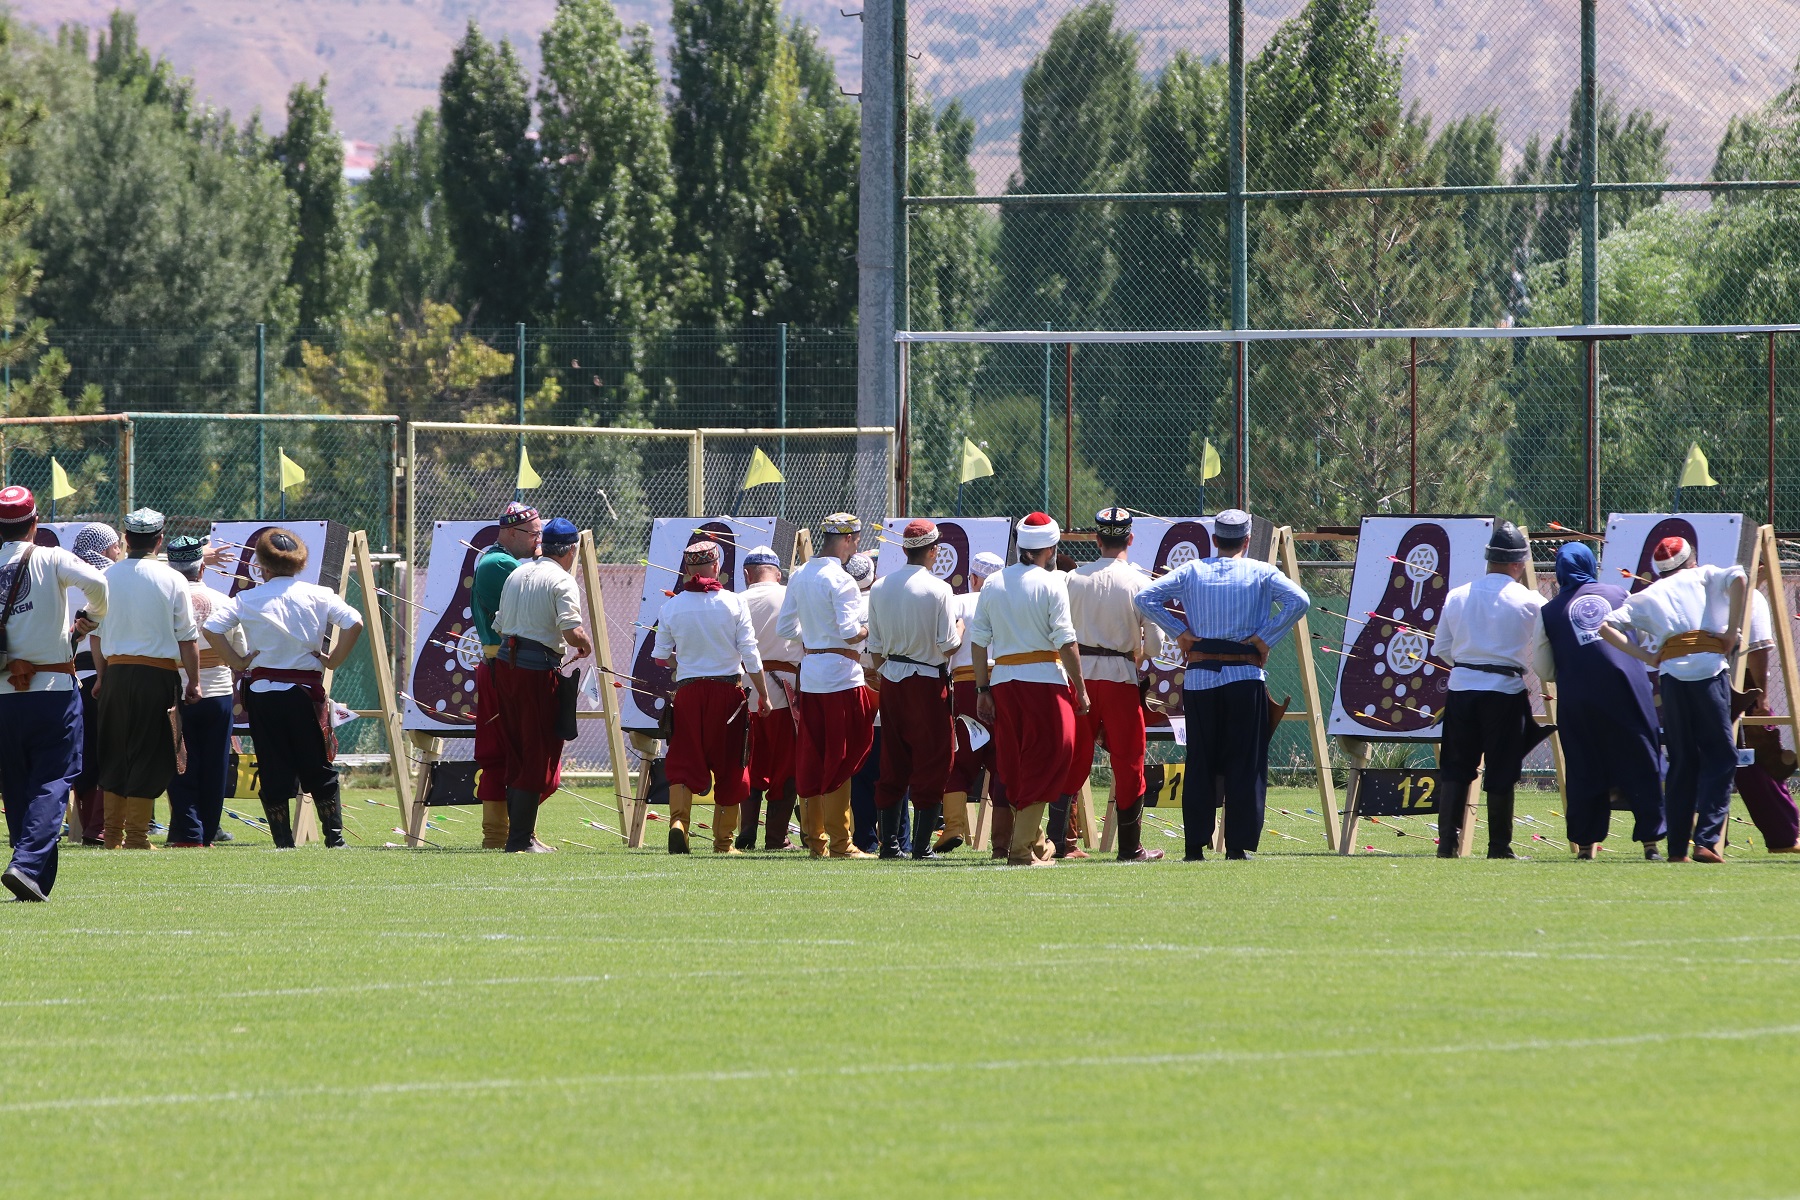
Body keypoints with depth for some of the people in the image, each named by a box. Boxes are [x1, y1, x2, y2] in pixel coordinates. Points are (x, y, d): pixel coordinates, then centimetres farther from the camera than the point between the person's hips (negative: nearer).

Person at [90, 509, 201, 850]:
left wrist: (101, 675, 20)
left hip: (115, 670, 3)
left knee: (114, 754, 11)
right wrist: (194, 681, 4)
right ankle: (136, 836, -1)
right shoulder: (172, 580, -5)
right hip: (158, 673, -3)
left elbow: (95, 631, 10)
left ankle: (112, 834, 13)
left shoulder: (107, 577, 3)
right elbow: (187, 637, -4)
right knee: (149, 756, 1)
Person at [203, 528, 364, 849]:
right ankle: (335, 838, 8)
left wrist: (237, 663, -3)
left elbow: (211, 629, -11)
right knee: (318, 770, 9)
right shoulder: (317, 596, -1)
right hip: (304, 692, 0)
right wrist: (333, 661, -1)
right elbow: (354, 623, -11)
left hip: (260, 692, 0)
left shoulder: (247, 600, -1)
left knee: (273, 771, 5)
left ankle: (283, 842, 3)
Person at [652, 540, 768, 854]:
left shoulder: (672, 607, -1)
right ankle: (724, 840, 13)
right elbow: (750, 653, -6)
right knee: (729, 764, 9)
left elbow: (660, 657, 4)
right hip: (728, 689, -1)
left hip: (688, 689, 1)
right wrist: (763, 695, 2)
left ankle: (678, 820, -21)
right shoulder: (733, 603, -5)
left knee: (683, 761, 4)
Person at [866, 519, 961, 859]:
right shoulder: (937, 589, -12)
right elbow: (948, 646, -11)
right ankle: (922, 844, -3)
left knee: (893, 764, 10)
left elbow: (875, 645, 8)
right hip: (928, 682, -5)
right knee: (931, 764, 0)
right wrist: (961, 631, 11)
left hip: (890, 679, 5)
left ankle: (889, 842, 9)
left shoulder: (880, 588, 4)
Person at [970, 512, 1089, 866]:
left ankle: (1034, 841, 23)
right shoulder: (1050, 584, -5)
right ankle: (1024, 847, -8)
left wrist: (982, 690, 13)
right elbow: (1066, 641, -9)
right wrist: (1080, 690, -4)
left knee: (1014, 766, 13)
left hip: (1002, 679, 5)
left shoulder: (992, 584, 9)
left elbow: (979, 641, 9)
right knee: (1045, 760, -2)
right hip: (1044, 680, -5)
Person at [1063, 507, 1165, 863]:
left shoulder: (1074, 578, 0)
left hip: (1079, 673, 2)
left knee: (1074, 758, 9)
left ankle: (1059, 840, 3)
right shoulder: (1139, 581, -7)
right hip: (1121, 674, -2)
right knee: (1127, 762, 6)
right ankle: (1130, 846, 9)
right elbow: (1155, 643, -6)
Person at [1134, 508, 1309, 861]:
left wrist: (1179, 631, 2)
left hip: (1199, 677, 2)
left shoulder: (1191, 571, 7)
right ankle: (1239, 844, -2)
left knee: (1199, 763, 7)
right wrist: (1265, 638, -7)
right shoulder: (1262, 573, 2)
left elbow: (1144, 598, -1)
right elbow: (1299, 601, -12)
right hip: (1245, 677, -2)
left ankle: (1196, 845, 3)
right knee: (1244, 764, 2)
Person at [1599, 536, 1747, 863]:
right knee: (1720, 756, 0)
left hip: (1670, 674, 3)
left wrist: (1645, 656, 9)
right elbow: (1737, 578, -4)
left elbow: (1607, 626, 10)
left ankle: (1677, 848, 6)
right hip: (1708, 669, -3)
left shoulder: (1647, 596, 21)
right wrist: (1732, 633, -1)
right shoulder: (1703, 577, 17)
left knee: (1681, 761, 11)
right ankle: (1706, 840, -14)